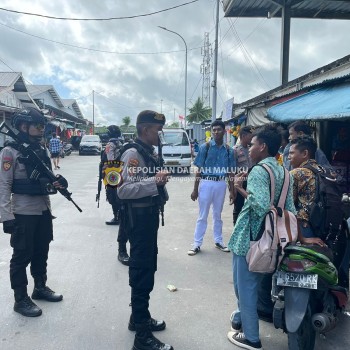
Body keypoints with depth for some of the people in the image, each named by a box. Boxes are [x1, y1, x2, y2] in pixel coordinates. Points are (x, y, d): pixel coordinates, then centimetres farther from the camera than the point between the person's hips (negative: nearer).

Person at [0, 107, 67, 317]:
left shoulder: (43, 150, 9)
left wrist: (59, 182, -5)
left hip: (44, 210, 7)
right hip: (23, 213, -7)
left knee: (41, 252, 19)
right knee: (22, 256, 5)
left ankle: (40, 287, 36)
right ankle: (21, 299, 19)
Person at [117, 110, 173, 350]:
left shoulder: (150, 153, 11)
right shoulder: (133, 154, -17)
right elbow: (123, 190, -27)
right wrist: (154, 182, -33)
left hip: (150, 216, 10)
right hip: (139, 219, -10)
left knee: (147, 269, 19)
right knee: (142, 273, -2)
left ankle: (140, 318, 37)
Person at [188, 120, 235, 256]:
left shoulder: (228, 150, 3)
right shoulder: (205, 147, -5)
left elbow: (230, 172, 8)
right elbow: (199, 169, -4)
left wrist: (232, 191, 6)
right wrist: (195, 189, -6)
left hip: (221, 184, 3)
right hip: (206, 183, -3)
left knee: (218, 215, 16)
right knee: (202, 215, 4)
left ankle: (218, 241, 29)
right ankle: (197, 244, 12)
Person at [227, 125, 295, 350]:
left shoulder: (258, 171, -18)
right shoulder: (283, 172, 7)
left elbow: (261, 205, -31)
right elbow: (290, 209, 7)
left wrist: (241, 189, -18)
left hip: (249, 237, -8)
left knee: (245, 286, 6)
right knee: (249, 283, 24)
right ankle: (241, 319, 41)